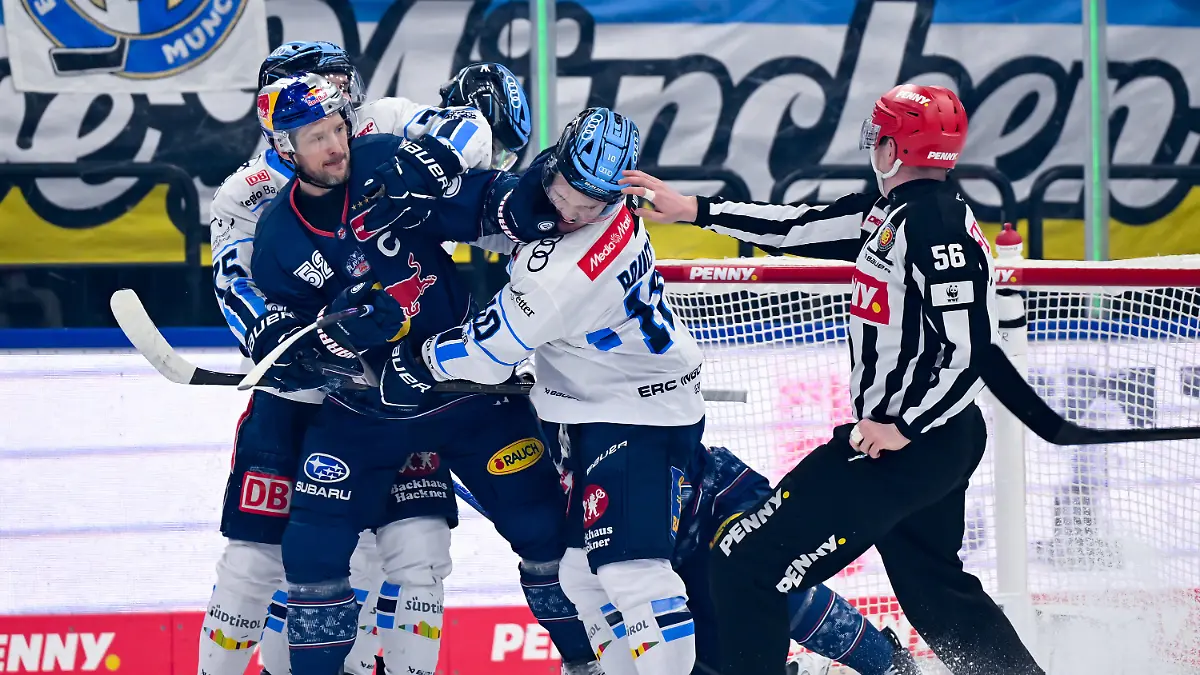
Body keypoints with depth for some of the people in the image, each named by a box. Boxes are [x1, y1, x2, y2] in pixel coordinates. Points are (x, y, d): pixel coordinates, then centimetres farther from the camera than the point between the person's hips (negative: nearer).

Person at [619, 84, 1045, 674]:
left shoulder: (934, 223, -19)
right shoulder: (896, 214, 10)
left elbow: (966, 350, -24)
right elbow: (801, 228, 14)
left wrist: (901, 425, -23)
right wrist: (693, 210, 11)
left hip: (913, 443, -11)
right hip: (922, 442, 11)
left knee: (748, 568, -11)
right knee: (935, 586, 27)